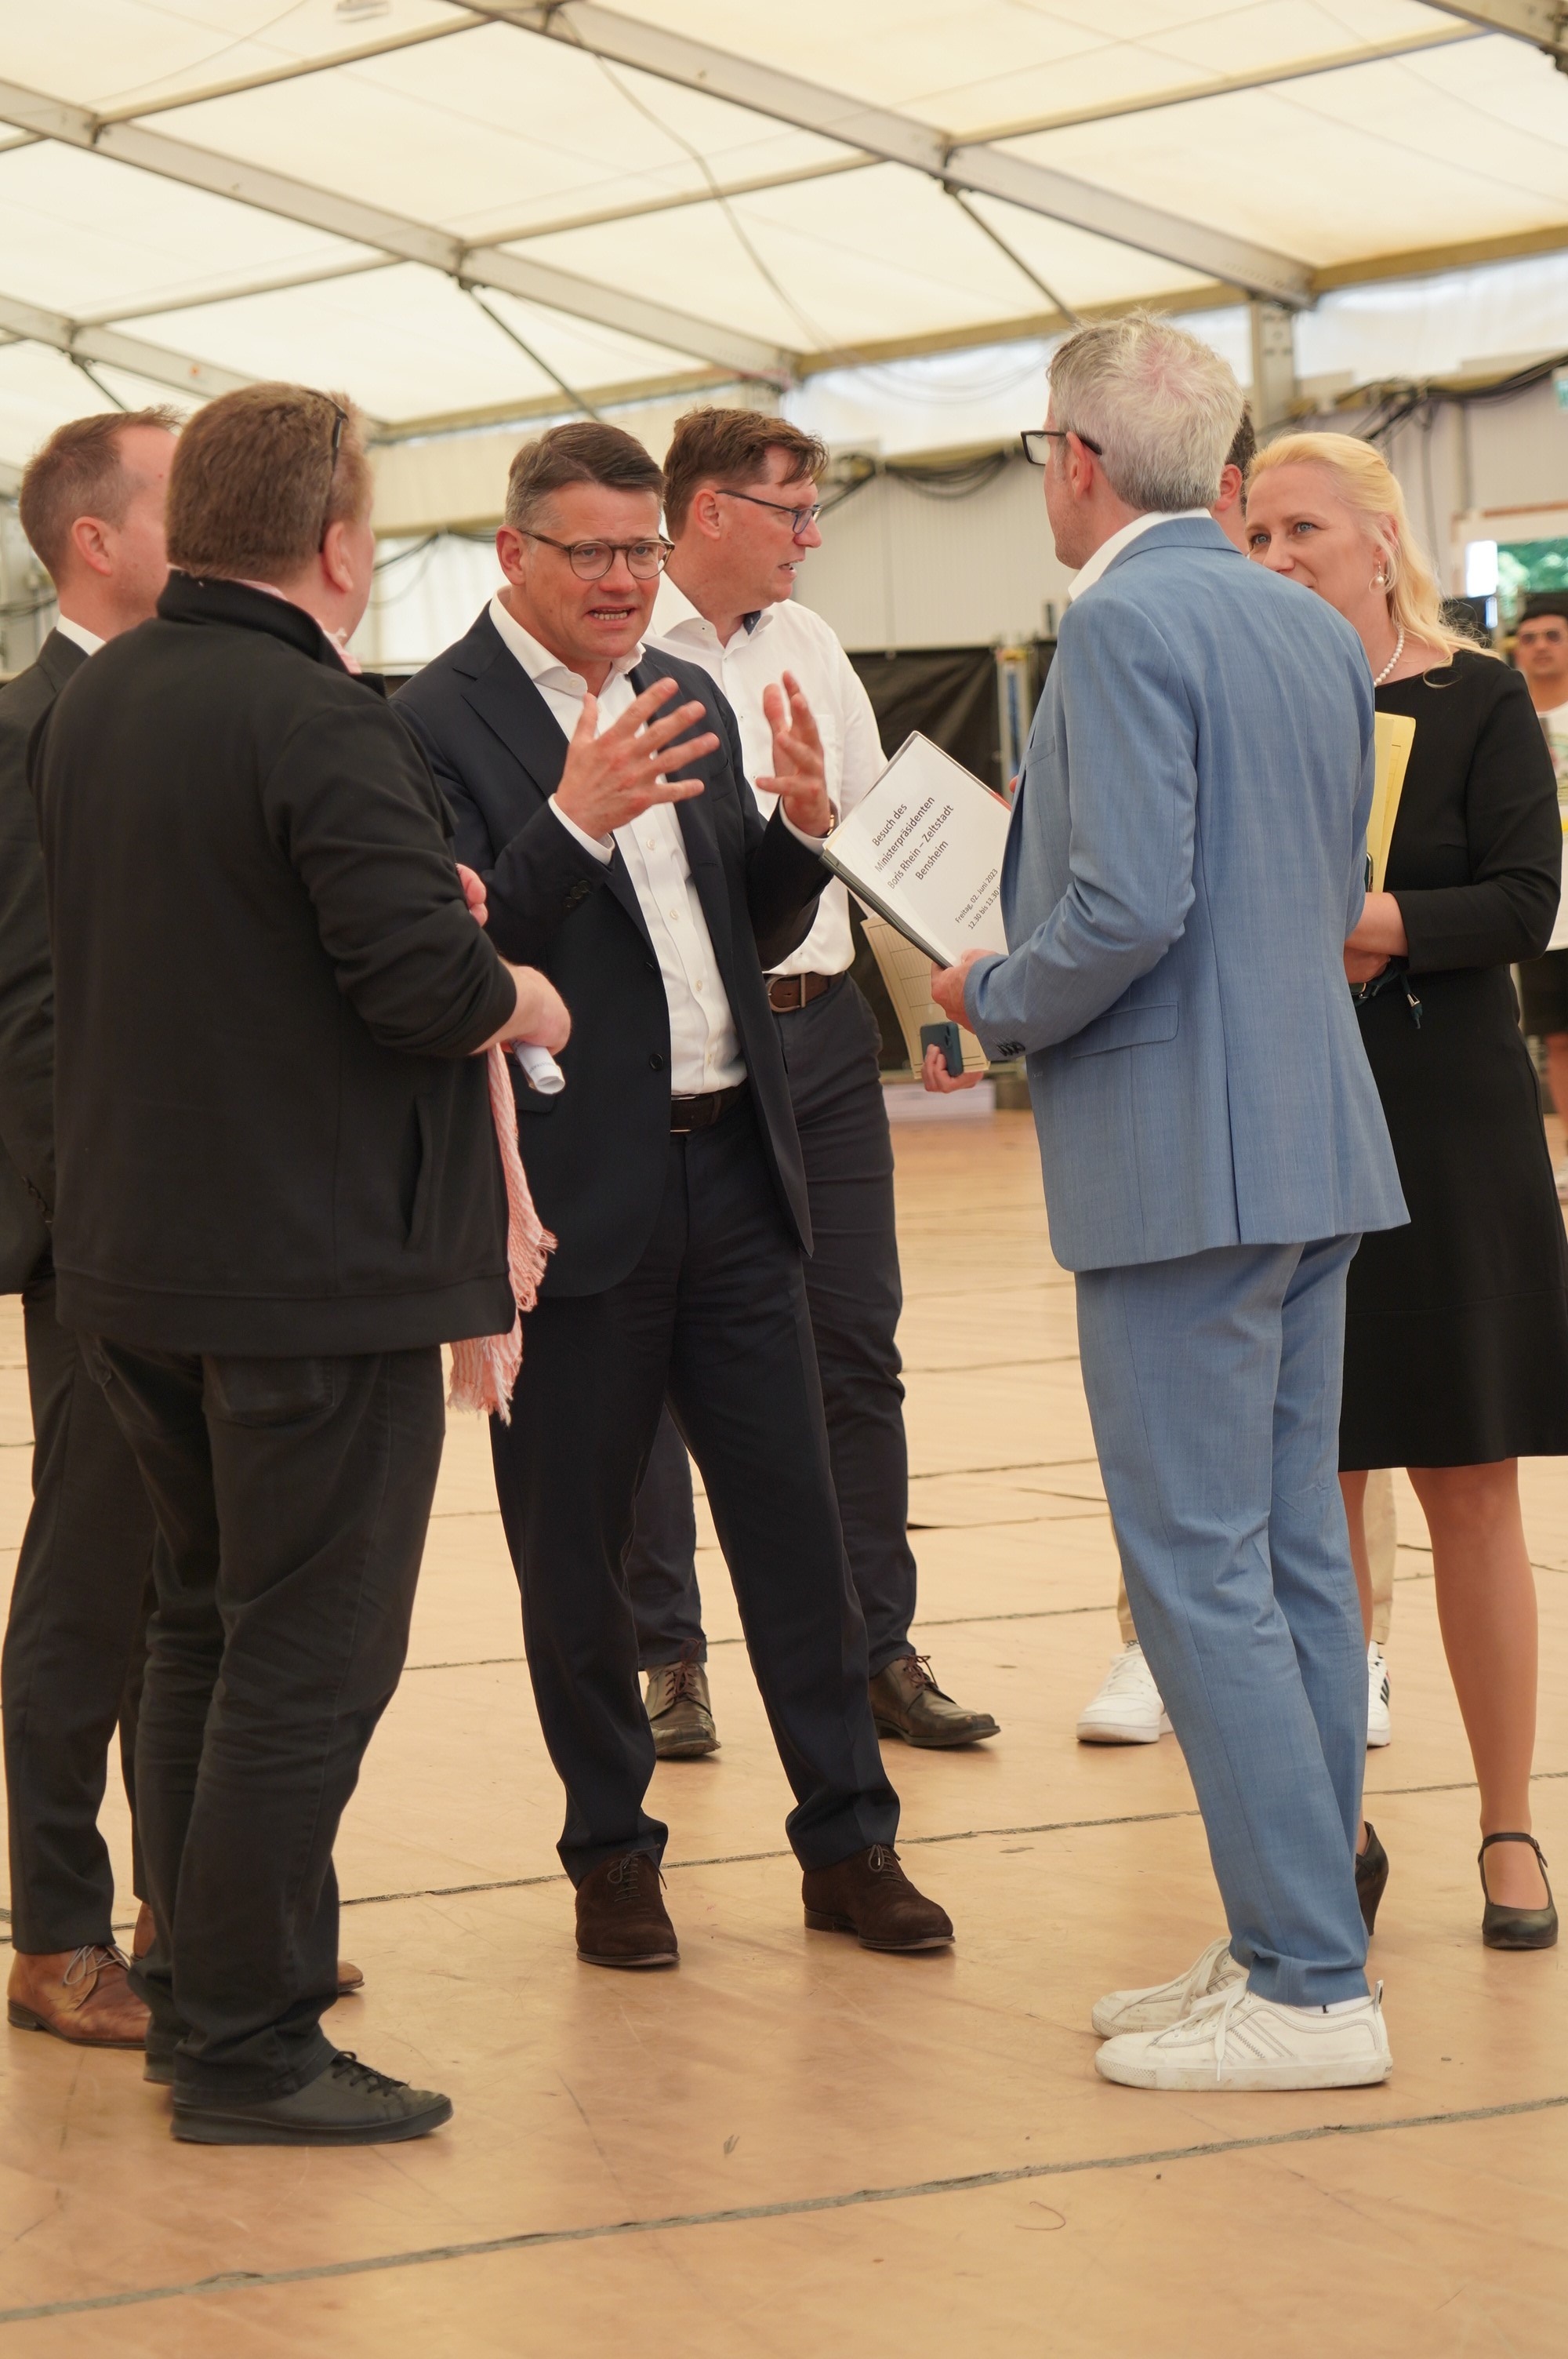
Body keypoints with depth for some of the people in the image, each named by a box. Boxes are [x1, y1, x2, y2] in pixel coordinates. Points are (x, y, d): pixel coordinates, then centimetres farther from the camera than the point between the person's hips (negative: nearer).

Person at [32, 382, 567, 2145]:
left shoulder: (90, 708, 8)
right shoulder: (316, 723, -19)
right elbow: (423, 977, -26)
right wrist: (519, 1001, -5)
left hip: (131, 1261, 9)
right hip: (318, 1268, -9)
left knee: (204, 1617, 20)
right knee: (307, 1657, -1)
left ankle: (191, 1981, 28)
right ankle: (247, 2048, 3)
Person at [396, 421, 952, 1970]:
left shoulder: (691, 699, 13)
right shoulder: (440, 720, -9)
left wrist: (801, 827, -4)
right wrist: (577, 819, -29)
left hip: (731, 1172, 6)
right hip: (575, 1190, -5)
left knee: (794, 1516, 6)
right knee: (573, 1548, 6)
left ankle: (848, 1840, 14)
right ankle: (611, 1856, 19)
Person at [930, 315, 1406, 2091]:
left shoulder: (1126, 623, -14)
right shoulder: (1315, 632, 13)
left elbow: (1130, 906, -23)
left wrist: (994, 1000, -5)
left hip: (1179, 1156, -9)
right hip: (1313, 1141, 9)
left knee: (1201, 1573, -5)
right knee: (1294, 1558, 12)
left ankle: (1309, 1987, -3)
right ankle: (1292, 1942, 18)